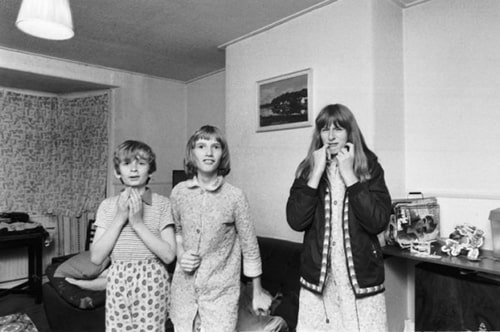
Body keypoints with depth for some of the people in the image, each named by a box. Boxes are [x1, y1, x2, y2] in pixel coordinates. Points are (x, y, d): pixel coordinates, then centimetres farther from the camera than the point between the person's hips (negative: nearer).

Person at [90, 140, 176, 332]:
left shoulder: (162, 204, -6)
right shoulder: (107, 205, 2)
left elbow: (169, 255, -12)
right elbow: (96, 257, -3)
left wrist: (138, 223, -17)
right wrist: (120, 218, -13)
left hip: (151, 283, -2)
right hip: (118, 283, 3)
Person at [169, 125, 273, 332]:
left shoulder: (235, 196, -13)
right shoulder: (179, 192, -4)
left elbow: (249, 246, -5)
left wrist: (257, 292, 2)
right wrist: (180, 255, -5)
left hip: (221, 291, -3)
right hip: (184, 288, 3)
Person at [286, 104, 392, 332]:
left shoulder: (370, 167, -1)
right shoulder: (307, 169, 1)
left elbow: (378, 223, -14)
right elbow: (295, 221, -11)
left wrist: (348, 174, -15)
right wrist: (317, 172, -15)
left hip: (361, 277, 0)